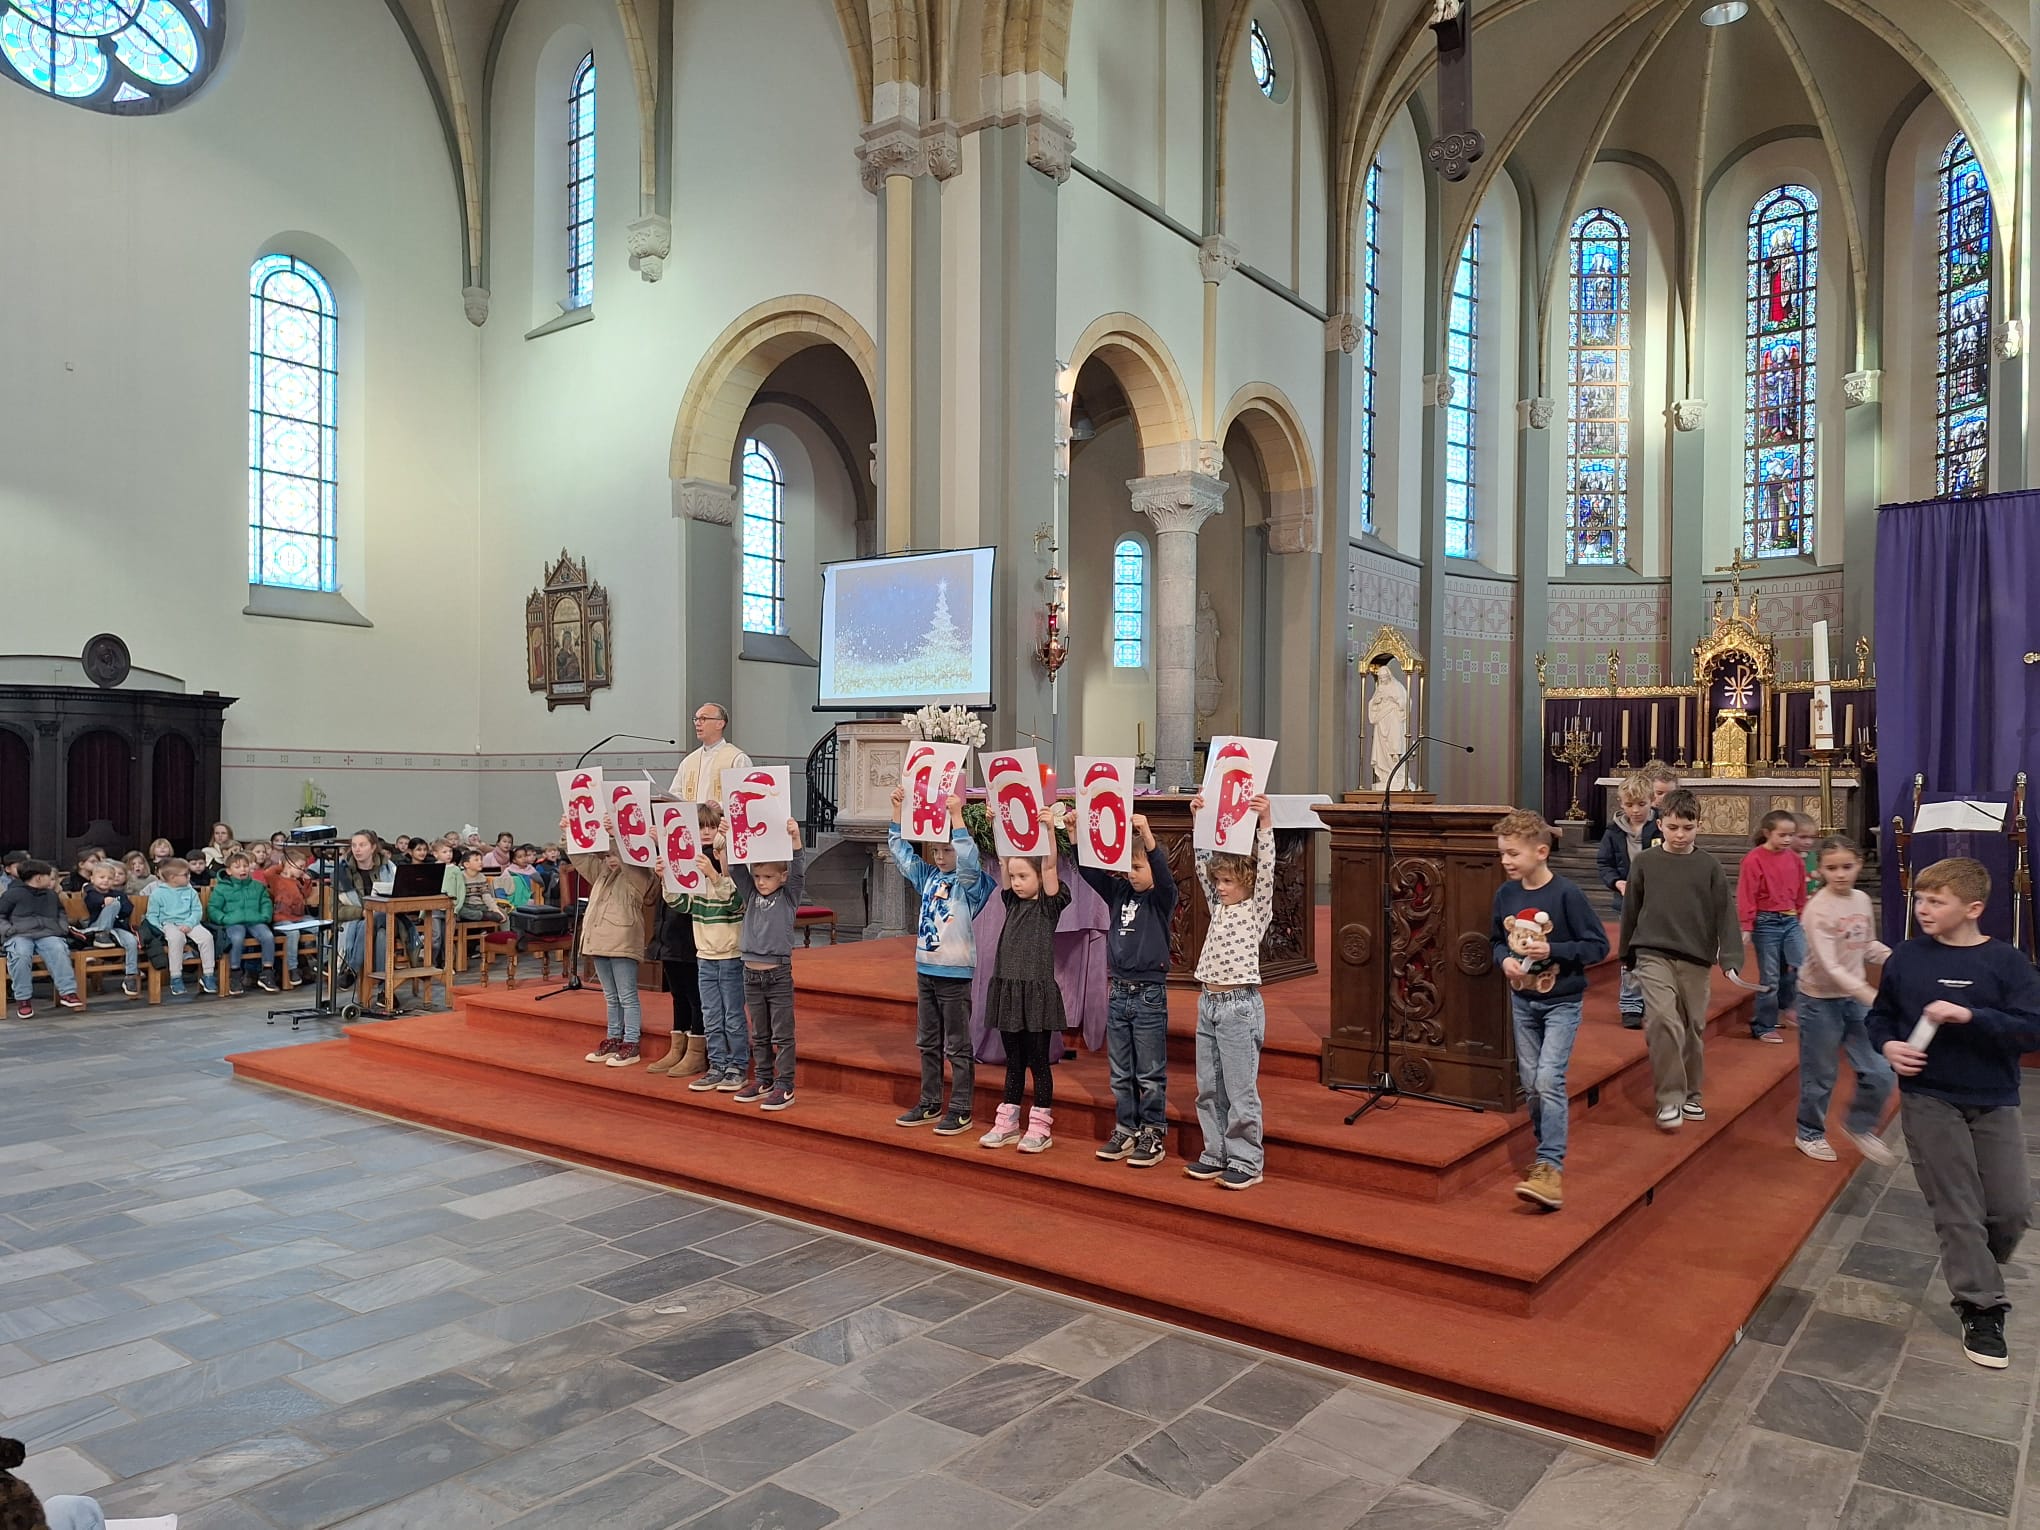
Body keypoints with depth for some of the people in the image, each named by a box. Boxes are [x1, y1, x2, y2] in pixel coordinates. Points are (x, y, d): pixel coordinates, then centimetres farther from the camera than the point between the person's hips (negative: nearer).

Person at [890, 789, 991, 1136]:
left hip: (955, 973, -7)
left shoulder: (969, 882, -10)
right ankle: (929, 1105, 26)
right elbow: (900, 850, 14)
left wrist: (956, 817, -31)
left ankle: (960, 1111, 8)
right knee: (928, 1043, 15)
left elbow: (968, 859, -30)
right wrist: (898, 810, 6)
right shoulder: (929, 877, 9)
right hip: (925, 969, 7)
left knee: (958, 1046, 1)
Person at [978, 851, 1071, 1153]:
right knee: (1013, 1062, 14)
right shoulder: (1013, 903, 10)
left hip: (1037, 993, -6)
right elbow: (1005, 863, 6)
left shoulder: (1049, 905, -5)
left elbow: (1050, 865, -16)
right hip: (1008, 990, 6)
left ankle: (1041, 1128, 11)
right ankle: (1008, 1123, 21)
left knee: (1037, 1061, 3)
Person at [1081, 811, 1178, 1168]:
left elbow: (1162, 872, -27)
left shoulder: (1162, 897, -7)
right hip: (1118, 993, 6)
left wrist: (1146, 833, -40)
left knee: (1150, 1074, 4)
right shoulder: (1118, 892, 7)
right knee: (1120, 1074, 13)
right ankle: (1126, 1132, 23)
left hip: (1149, 995, -5)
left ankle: (1154, 1136, 13)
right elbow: (1088, 868, 3)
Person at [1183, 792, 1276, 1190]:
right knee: (1209, 1089, 12)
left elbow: (1266, 868, -15)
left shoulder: (1258, 908, -2)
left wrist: (1264, 824, -22)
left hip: (1240, 1006, -7)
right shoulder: (1218, 907, 15)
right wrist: (1201, 820, 9)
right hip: (1208, 1003, 7)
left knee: (1240, 1090, -2)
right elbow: (1203, 863, 14)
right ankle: (1216, 1155, 22)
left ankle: (1246, 1162, 7)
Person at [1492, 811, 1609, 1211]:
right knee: (1530, 1084, 11)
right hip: (1522, 1001, 6)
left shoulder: (1566, 893, -17)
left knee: (1549, 1080, -15)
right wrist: (1504, 960, -10)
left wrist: (1553, 950, -24)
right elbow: (1498, 941, 11)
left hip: (1561, 1002, -6)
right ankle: (1549, 1152, 29)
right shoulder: (1505, 894, -2)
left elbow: (1599, 945, -13)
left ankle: (1550, 1168, -13)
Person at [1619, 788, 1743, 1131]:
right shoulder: (1645, 862, 2)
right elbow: (1630, 910, 9)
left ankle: (1690, 1095, 29)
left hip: (1696, 959, 2)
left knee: (1693, 1028, 11)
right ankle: (1669, 1098, -10)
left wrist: (1730, 958, -10)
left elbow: (1724, 914, 0)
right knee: (1662, 1020, -19)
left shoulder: (1709, 867, 2)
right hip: (1654, 955, -1)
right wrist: (1628, 955, 15)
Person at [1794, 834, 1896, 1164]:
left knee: (1880, 1074, 6)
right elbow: (1828, 965, -24)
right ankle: (1810, 1133, 29)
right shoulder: (1818, 909, -20)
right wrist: (1869, 995, -32)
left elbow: (1868, 946, 13)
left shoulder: (1862, 900, 0)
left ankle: (1861, 1127, 30)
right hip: (1820, 999, -6)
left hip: (1855, 997, 6)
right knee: (1820, 1076, 8)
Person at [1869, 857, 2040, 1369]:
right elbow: (1880, 1015, 11)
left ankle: (1976, 1274, 34)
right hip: (1928, 1100, 0)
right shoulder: (1906, 958, -1)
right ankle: (1982, 1309, 11)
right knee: (1957, 1209, 0)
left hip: (1994, 1103, 0)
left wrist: (1969, 1016, -25)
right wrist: (1888, 1045, -8)